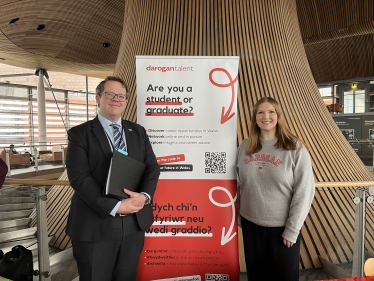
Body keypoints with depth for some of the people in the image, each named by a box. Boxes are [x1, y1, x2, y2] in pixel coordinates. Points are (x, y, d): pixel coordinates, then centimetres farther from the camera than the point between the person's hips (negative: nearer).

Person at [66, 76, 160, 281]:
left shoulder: (138, 132, 9)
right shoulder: (79, 134, -3)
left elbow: (152, 167, 4)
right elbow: (79, 177, -13)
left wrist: (145, 195, -15)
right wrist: (115, 207, -20)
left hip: (135, 223, 4)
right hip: (95, 225, -3)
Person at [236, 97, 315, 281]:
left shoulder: (295, 148, -11)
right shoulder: (245, 147, 0)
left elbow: (304, 192, -11)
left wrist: (292, 230, -10)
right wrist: (239, 216, 7)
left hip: (282, 227, -3)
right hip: (250, 224, 3)